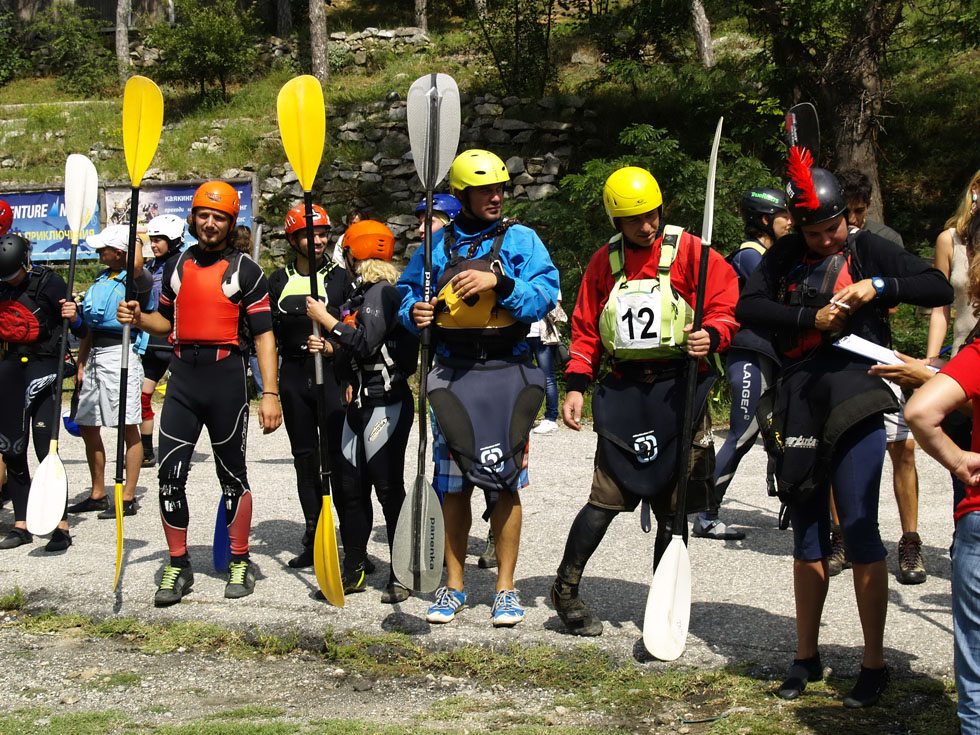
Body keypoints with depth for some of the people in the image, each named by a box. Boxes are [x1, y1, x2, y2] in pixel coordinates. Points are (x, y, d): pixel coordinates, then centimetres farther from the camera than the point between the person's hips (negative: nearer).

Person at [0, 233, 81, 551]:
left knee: (45, 447, -12)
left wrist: (73, 318, -28)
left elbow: (80, 330, -8)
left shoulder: (48, 281, -9)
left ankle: (61, 527, -8)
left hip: (43, 366, -6)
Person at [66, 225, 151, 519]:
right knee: (87, 426, 11)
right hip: (95, 355, 9)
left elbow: (136, 264, -32)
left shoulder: (137, 280, -6)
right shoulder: (100, 280, 18)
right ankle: (98, 495, 21)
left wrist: (132, 236, -16)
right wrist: (81, 364, 17)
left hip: (120, 353, -9)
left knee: (128, 427, -5)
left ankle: (128, 498, -1)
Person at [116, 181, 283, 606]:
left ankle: (240, 564, 19)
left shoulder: (245, 270, -1)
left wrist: (270, 393, -12)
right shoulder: (177, 267, 13)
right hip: (183, 376, 4)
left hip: (226, 378, -4)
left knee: (232, 473, 6)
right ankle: (177, 566, 11)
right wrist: (139, 319, 0)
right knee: (170, 473, -1)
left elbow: (263, 335, -4)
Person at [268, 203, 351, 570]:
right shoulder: (279, 281, 13)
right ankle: (313, 541, 15)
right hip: (294, 375, 4)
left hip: (332, 373, -4)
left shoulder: (340, 277, 4)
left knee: (338, 457, -8)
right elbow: (268, 332, 15)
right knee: (305, 457, 8)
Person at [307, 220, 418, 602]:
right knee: (348, 487, 10)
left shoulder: (383, 292, -11)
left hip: (387, 401, -10)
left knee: (388, 486, -6)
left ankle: (400, 575, 0)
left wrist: (325, 318, -12)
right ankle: (353, 571, 19)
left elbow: (365, 343, -22)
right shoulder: (361, 294, 18)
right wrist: (329, 349, 9)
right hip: (361, 401, 10)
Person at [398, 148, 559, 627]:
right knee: (453, 483, 5)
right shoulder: (438, 245, 10)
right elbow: (408, 293, 18)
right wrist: (415, 313, -4)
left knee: (506, 483, 0)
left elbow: (545, 296, -7)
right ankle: (453, 585, 17)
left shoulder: (521, 240, 4)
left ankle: (505, 588, 10)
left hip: (508, 372, -2)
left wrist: (499, 282, -19)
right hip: (453, 374, 2)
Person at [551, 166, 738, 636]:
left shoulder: (689, 251, 2)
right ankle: (565, 592, 12)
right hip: (624, 392, 1)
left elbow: (728, 306, 0)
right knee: (606, 499, -5)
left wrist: (711, 335, -21)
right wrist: (576, 385, 6)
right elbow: (586, 329, 17)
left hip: (678, 391, -1)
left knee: (674, 506, 2)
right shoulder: (605, 262, 12)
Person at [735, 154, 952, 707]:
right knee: (808, 535, 10)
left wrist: (879, 287, -15)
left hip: (855, 401, -3)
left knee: (859, 529, -7)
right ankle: (807, 657, 21)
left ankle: (875, 664, 3)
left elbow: (939, 288, -1)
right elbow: (749, 308, -5)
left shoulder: (868, 249, 3)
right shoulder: (786, 257, 8)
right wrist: (811, 318, -16)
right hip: (799, 403, 3)